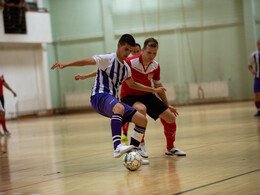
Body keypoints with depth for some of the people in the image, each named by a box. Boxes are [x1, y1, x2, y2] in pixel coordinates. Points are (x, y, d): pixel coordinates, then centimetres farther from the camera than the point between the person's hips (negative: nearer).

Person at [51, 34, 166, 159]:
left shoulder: (126, 68, 20)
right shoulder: (108, 59, -3)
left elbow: (132, 84, 37)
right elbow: (86, 61, -12)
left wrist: (153, 90, 39)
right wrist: (64, 64, -25)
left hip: (113, 100, 8)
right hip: (99, 97, -8)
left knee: (142, 120, -2)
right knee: (119, 108, -40)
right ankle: (117, 147, -54)